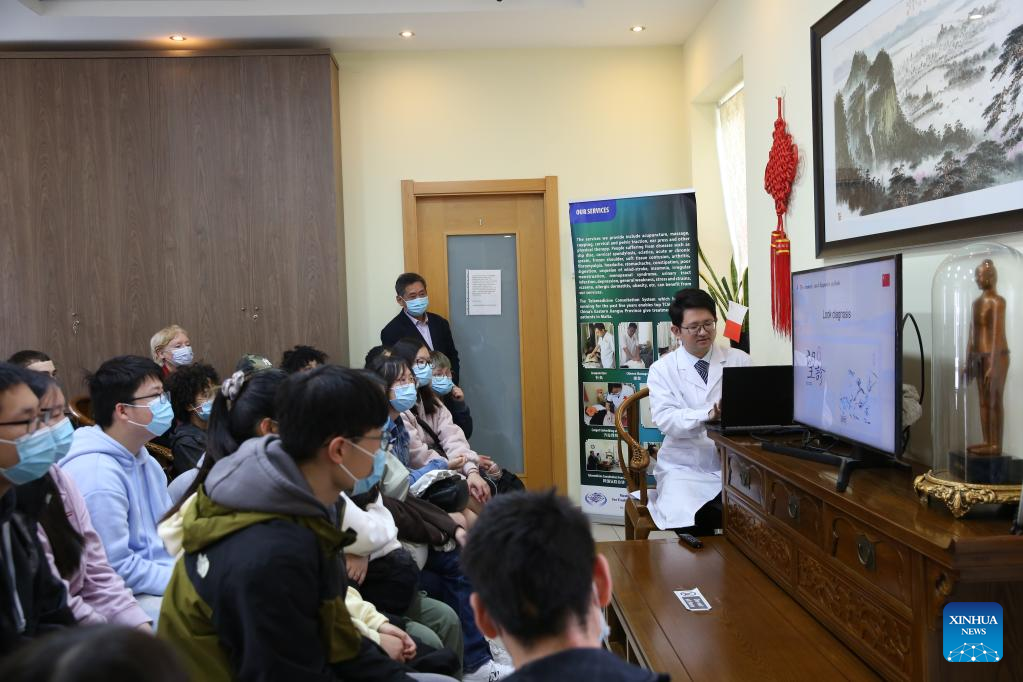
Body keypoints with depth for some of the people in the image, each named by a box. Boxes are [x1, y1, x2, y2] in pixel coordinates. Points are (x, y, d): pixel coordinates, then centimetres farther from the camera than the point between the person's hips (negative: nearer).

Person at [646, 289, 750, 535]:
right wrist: (708, 415, -29)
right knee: (689, 523, -28)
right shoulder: (662, 369, 2)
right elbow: (665, 419, -12)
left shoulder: (739, 360, 8)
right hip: (684, 469, -2)